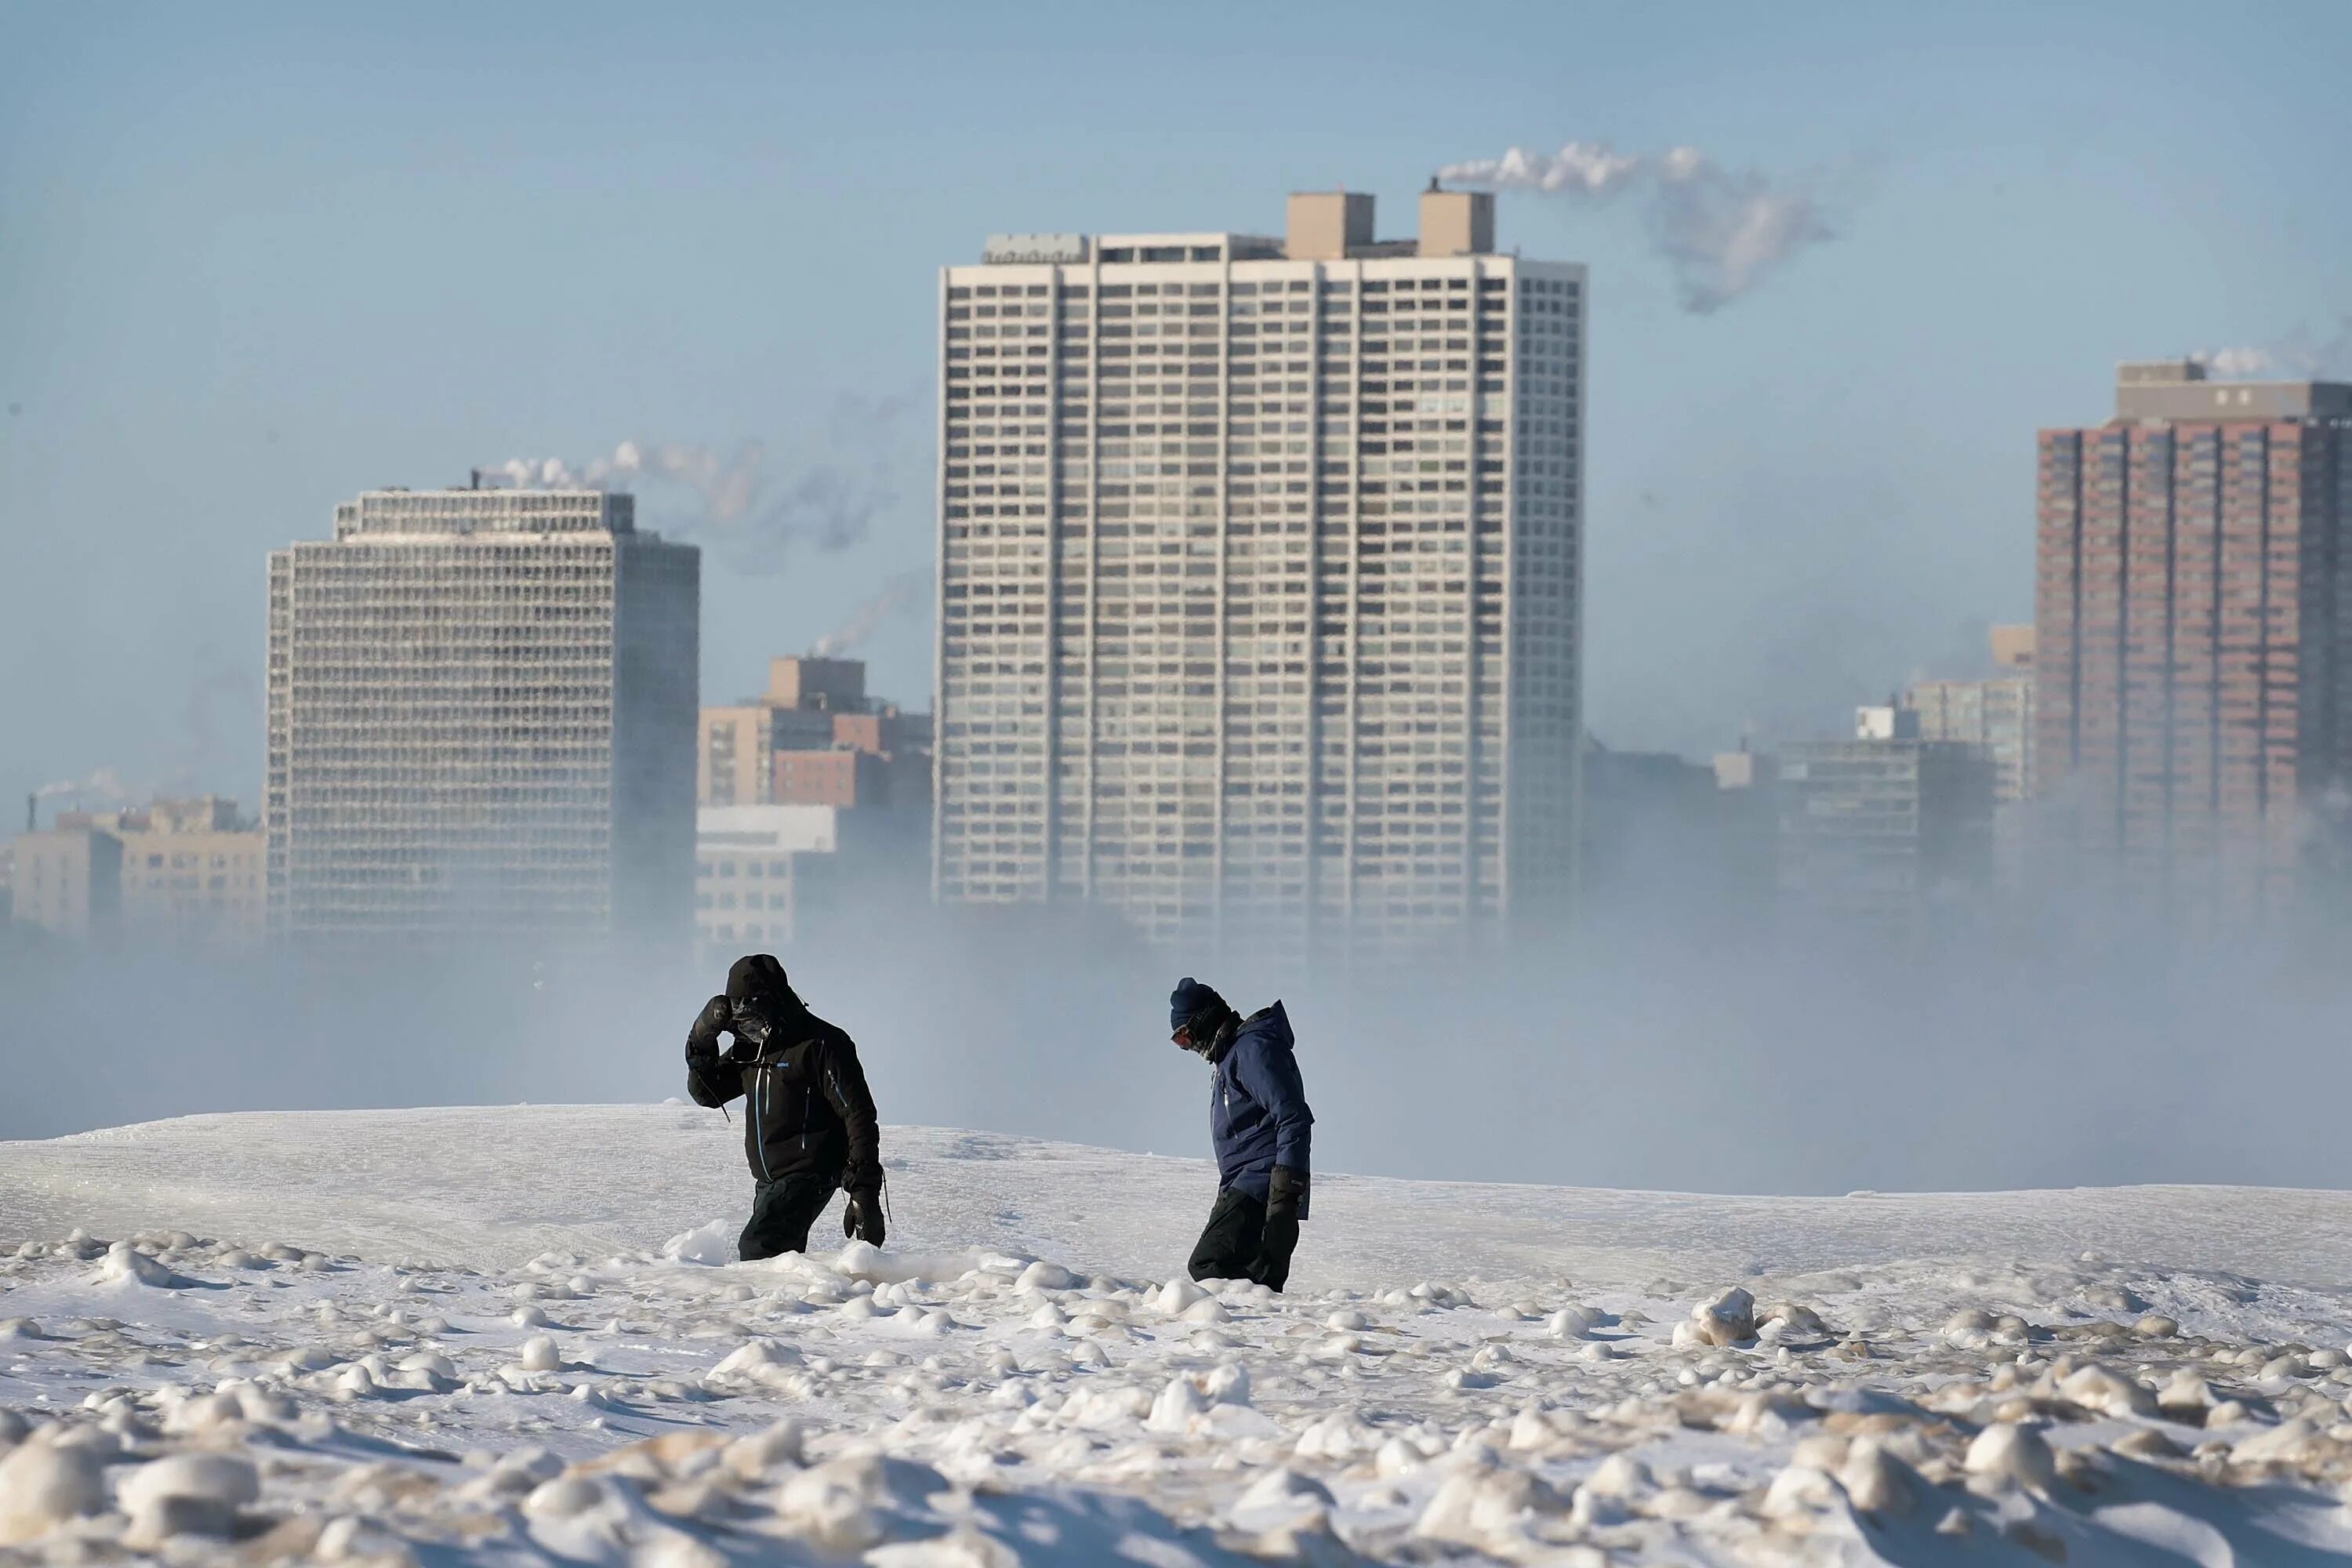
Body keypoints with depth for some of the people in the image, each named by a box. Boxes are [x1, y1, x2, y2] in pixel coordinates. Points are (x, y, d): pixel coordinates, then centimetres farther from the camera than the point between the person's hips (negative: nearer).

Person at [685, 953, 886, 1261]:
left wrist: (864, 1190, -20)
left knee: (757, 1250, -23)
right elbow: (707, 1093, 17)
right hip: (769, 1183, 9)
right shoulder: (750, 1046, 12)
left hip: (808, 1176, -9)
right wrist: (702, 1042, -1)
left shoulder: (821, 1045, -12)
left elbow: (858, 1116, -14)